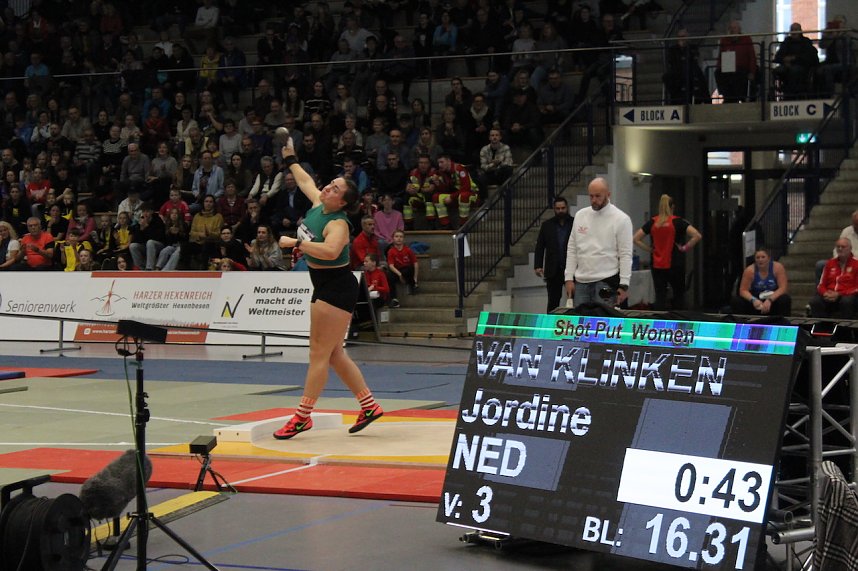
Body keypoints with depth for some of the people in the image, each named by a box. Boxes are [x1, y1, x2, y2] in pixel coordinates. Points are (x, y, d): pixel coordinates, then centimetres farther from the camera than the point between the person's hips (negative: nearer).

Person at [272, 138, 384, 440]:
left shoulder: (337, 223, -19)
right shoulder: (318, 204, 6)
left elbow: (330, 251, -40)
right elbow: (306, 181, 28)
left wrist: (296, 242, -31)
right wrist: (290, 159, 38)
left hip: (336, 288, -10)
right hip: (324, 286, 10)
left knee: (319, 353, -6)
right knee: (334, 353, 13)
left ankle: (303, 416, -2)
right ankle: (369, 405, 19)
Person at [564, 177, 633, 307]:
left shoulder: (621, 219, -5)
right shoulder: (580, 215, 9)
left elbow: (625, 255, -6)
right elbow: (572, 249, 12)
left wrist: (624, 285, -12)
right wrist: (569, 278, 5)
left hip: (606, 283, -4)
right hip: (580, 282, 4)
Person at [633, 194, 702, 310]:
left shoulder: (652, 222, 2)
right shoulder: (678, 222, -6)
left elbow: (636, 239, 3)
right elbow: (697, 235, -15)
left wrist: (649, 249, 5)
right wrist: (685, 248, -4)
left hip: (657, 266, 2)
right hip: (675, 265, -2)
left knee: (660, 296, 4)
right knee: (679, 295, 13)